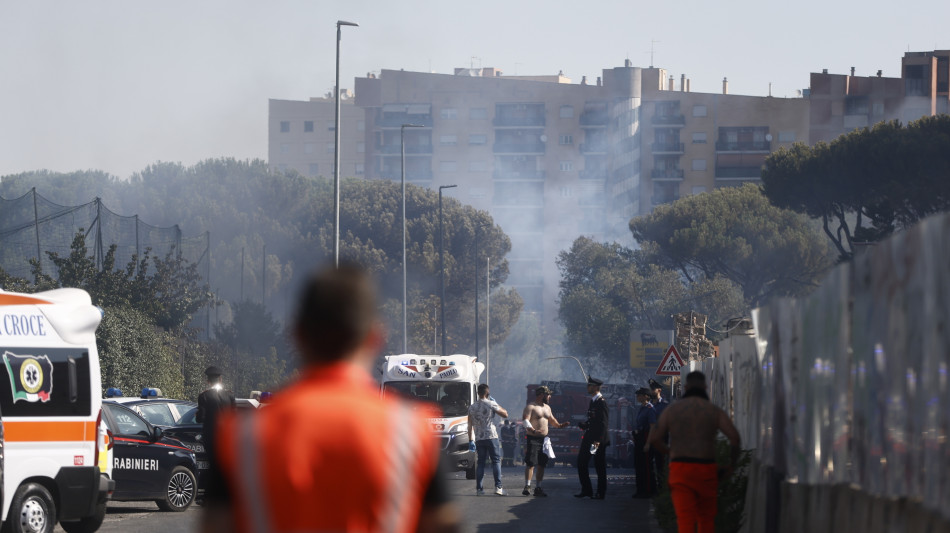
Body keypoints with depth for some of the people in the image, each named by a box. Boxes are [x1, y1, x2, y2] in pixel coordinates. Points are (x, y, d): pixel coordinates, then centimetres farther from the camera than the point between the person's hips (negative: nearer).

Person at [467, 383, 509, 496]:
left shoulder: (472, 407, 8)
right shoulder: (491, 404, -6)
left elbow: (470, 426, 8)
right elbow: (505, 414, 3)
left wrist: (471, 440, 12)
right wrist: (496, 404, 14)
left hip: (479, 439, 4)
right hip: (491, 436, -4)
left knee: (480, 462, 8)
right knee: (496, 461, -1)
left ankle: (478, 488, 5)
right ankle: (498, 487, -11)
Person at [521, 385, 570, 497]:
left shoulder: (547, 408, 18)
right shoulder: (530, 407, -9)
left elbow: (551, 419, 34)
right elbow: (525, 420, -22)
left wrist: (559, 425, 30)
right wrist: (532, 430, -36)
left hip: (544, 439, 8)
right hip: (532, 439, -8)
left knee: (542, 465, 7)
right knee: (530, 464, -9)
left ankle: (538, 488, 11)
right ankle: (527, 487, -8)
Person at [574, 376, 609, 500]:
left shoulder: (601, 402, -14)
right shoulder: (593, 401, 14)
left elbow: (603, 423, -18)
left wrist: (598, 440, -21)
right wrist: (584, 425, 3)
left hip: (598, 439, -9)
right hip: (588, 438, 9)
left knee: (600, 466, -1)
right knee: (581, 462, 7)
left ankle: (601, 493, 6)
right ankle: (586, 490, 13)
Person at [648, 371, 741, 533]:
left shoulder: (672, 409, 7)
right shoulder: (715, 410, 4)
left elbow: (654, 439, 6)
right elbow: (734, 436, -10)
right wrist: (732, 464, 4)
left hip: (680, 471, 0)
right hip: (706, 470, 0)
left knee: (686, 519, -7)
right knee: (706, 518, 20)